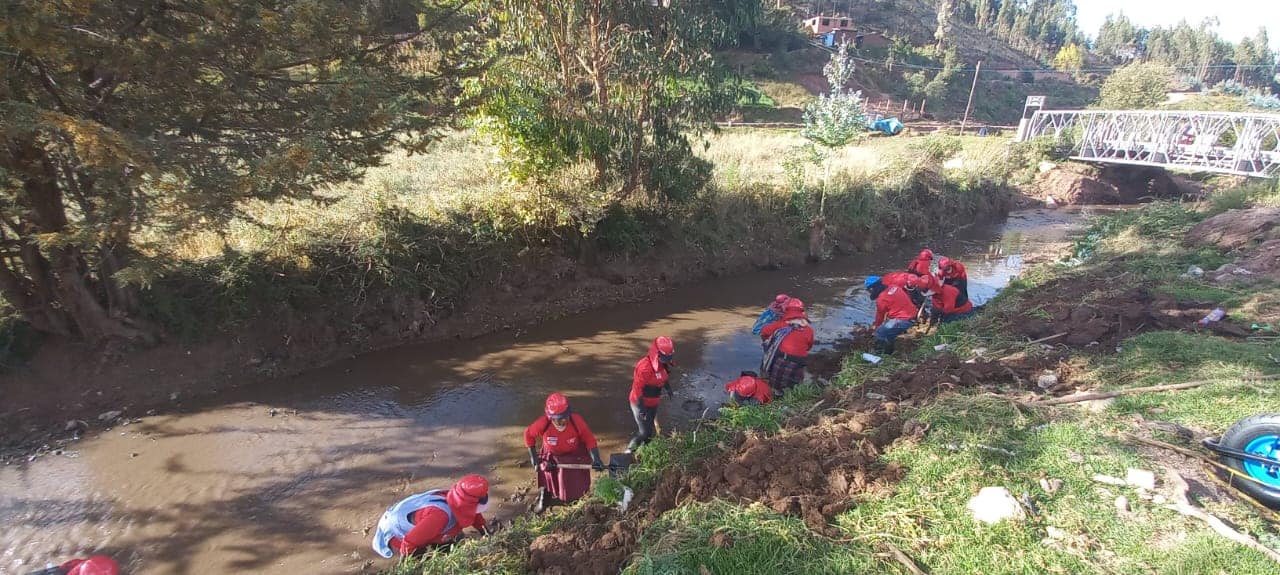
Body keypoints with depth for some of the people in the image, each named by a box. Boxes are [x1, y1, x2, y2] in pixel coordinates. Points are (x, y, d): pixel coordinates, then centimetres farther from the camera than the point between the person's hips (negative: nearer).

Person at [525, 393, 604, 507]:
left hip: (576, 457, 0)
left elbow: (589, 440, -18)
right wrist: (533, 456, -6)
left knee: (575, 489, 6)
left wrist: (596, 459, -28)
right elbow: (529, 434, -11)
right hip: (551, 458, 0)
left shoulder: (577, 421, -33)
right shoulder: (543, 423, -32)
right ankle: (544, 491, 41)